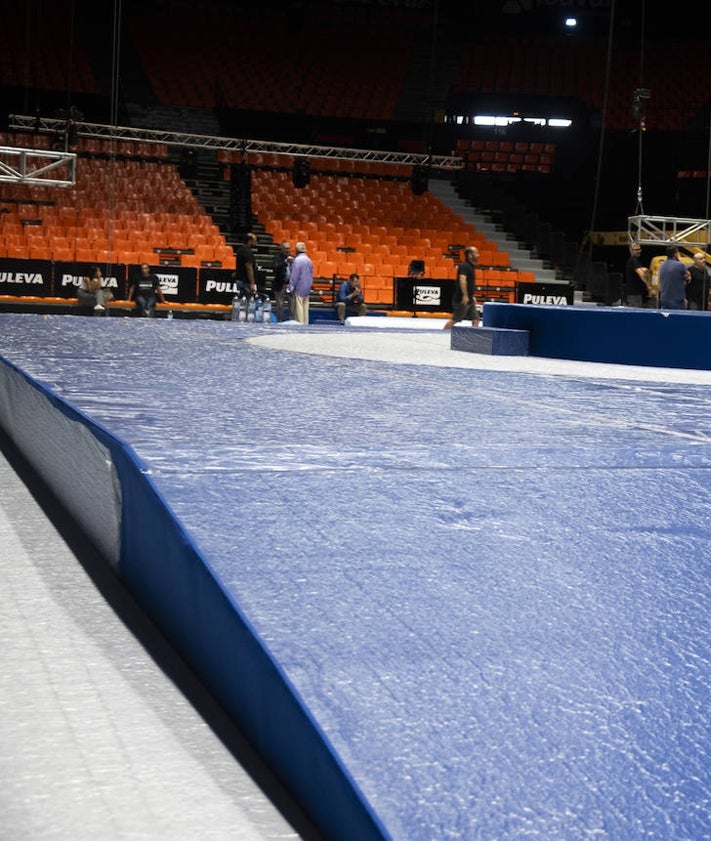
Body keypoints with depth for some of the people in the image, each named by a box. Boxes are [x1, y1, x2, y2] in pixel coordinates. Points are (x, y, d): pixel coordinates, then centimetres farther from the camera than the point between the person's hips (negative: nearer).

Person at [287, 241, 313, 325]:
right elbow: (311, 274, 16)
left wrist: (291, 287, -10)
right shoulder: (308, 260, 10)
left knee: (298, 307, -5)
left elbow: (294, 275, -15)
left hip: (299, 287, -8)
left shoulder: (297, 260, -15)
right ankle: (305, 324, 11)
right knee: (305, 307, 9)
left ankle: (300, 324, -7)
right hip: (307, 288, 8)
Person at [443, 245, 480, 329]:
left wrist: (472, 296, 24)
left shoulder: (470, 266, 16)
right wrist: (465, 295, -34)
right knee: (455, 320, -3)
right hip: (461, 300, -9)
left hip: (469, 300, 9)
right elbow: (462, 279, -28)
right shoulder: (464, 266, -14)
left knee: (475, 320, 4)